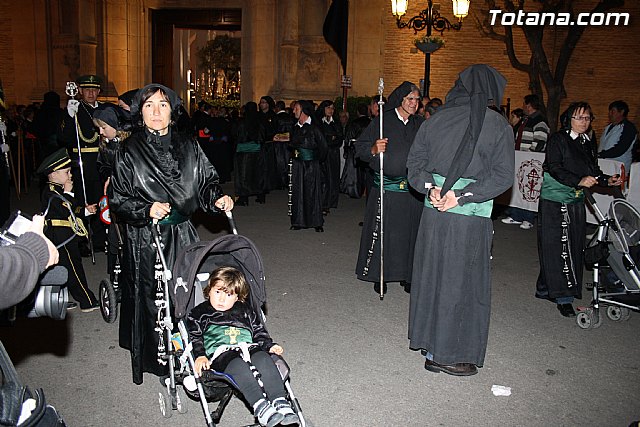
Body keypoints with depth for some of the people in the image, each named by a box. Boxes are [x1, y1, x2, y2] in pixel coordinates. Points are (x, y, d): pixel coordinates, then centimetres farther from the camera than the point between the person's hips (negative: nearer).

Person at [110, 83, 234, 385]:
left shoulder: (187, 146, 4)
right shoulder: (129, 152, -5)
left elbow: (206, 181, 11)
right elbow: (119, 201, -4)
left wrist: (217, 198, -9)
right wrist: (146, 210, -21)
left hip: (183, 235, 3)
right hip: (146, 240, -3)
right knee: (153, 298, 3)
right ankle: (158, 362, 22)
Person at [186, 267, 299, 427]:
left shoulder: (245, 311, 27)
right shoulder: (199, 313, 18)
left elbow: (259, 332, 26)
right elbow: (194, 337, 8)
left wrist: (270, 346, 9)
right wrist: (200, 355, -10)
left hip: (249, 348, 3)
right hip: (221, 353, -3)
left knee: (263, 359, -31)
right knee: (238, 365, -37)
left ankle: (281, 403, -39)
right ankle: (260, 406, -46)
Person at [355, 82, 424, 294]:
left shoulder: (422, 125, 10)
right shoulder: (382, 122, -1)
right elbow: (360, 147, -2)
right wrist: (373, 149, -22)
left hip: (413, 188, 3)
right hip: (386, 187, -3)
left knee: (410, 232, 7)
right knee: (383, 231, 1)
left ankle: (407, 274, 21)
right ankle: (379, 275, 15)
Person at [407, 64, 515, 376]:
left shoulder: (437, 118, 4)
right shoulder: (498, 125, -6)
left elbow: (415, 160, 5)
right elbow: (502, 175, -11)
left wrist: (430, 188, -3)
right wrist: (462, 196, -13)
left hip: (433, 210, 5)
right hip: (471, 216, -4)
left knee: (431, 272, 17)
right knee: (459, 281, 6)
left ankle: (427, 338, 32)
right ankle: (443, 354, 15)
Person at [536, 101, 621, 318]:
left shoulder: (588, 144, 13)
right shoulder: (557, 139, -7)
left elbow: (593, 171, 16)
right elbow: (555, 169, -17)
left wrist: (606, 180, -3)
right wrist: (579, 181, -28)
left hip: (576, 202, 7)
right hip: (554, 202, -7)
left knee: (573, 248, 7)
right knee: (558, 248, -6)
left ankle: (546, 288, 18)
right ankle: (563, 296, -1)